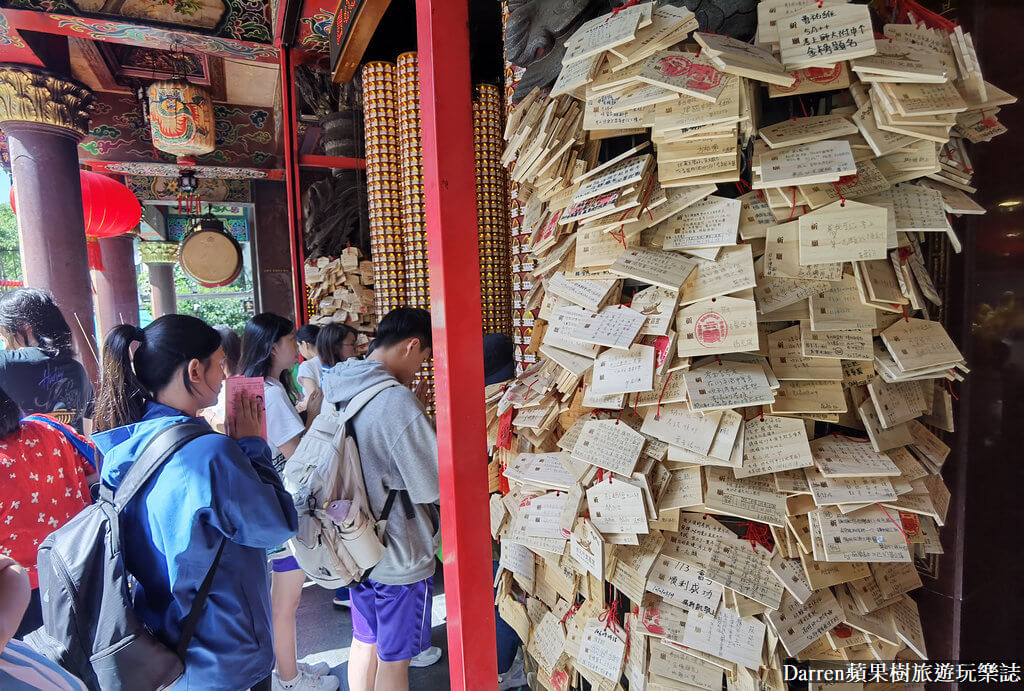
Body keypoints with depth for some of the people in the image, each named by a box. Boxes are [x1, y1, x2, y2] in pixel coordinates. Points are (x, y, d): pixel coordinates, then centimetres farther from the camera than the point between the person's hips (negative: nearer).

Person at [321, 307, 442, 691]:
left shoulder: (334, 389, -2)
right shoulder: (398, 401, -27)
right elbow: (438, 486, -21)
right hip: (399, 558, -7)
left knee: (364, 642, 24)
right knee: (394, 659, 12)